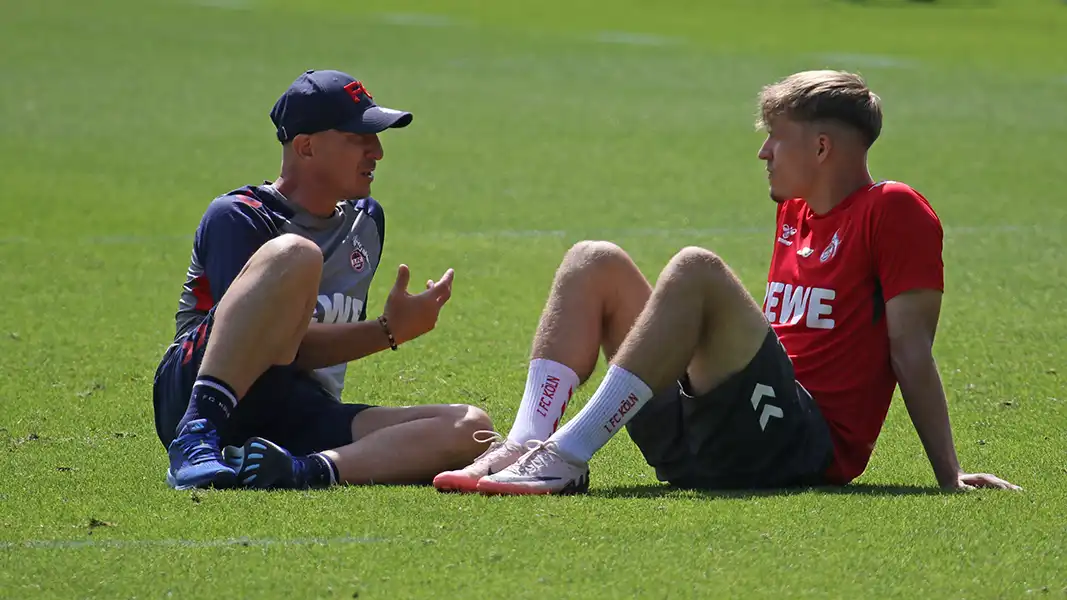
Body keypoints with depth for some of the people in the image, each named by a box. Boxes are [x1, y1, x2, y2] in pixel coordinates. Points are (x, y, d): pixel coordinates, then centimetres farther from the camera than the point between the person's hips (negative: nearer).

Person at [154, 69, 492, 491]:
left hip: (306, 422, 6)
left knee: (469, 429, -18)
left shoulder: (366, 222, 21)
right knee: (293, 254, -31)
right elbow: (275, 345, -13)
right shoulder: (236, 217, -1)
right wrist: (389, 332, -15)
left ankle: (299, 472, -38)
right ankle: (195, 439, -40)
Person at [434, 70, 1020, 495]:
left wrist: (949, 476, -10)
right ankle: (528, 443, -20)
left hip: (806, 448, -9)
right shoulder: (794, 212, 24)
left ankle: (566, 457, -36)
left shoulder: (892, 211, 0)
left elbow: (910, 348, -7)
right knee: (594, 262, 4)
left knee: (695, 269, -28)